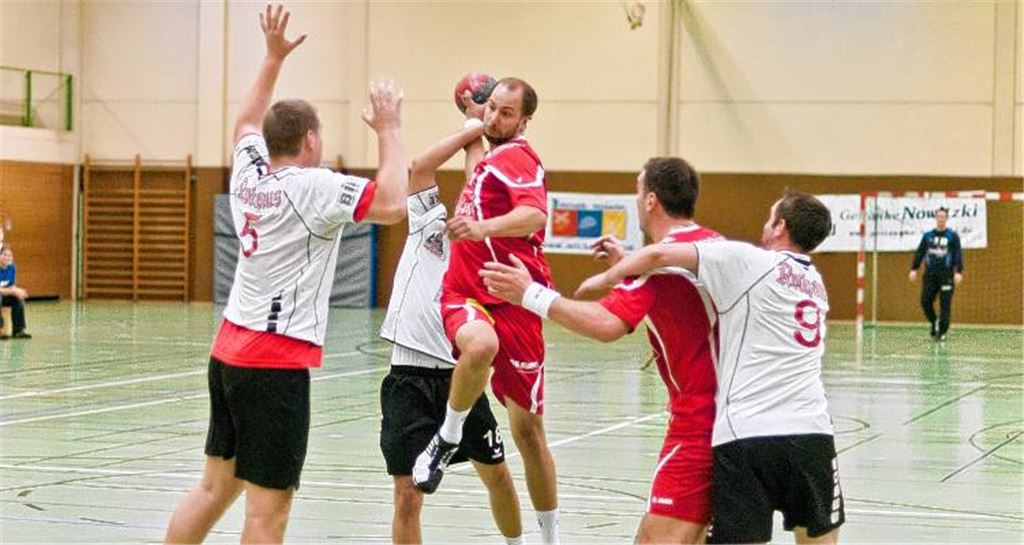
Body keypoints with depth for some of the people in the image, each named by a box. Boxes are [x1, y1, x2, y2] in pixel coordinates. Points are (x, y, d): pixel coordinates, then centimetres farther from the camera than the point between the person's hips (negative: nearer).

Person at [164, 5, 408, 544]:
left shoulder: (247, 174, 9)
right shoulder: (312, 186, -13)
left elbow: (248, 123, 31)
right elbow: (392, 204, -22)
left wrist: (273, 57, 33)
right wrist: (389, 130, -11)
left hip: (230, 350, 8)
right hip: (278, 362, -8)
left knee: (216, 486, 17)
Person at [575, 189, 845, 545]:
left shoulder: (747, 260, 2)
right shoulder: (816, 284, 21)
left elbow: (659, 255, -3)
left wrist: (608, 277, 18)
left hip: (746, 436, -5)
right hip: (811, 433, 5)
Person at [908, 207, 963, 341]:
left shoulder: (952, 236, 3)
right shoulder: (928, 235, 11)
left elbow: (958, 254, -3)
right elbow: (919, 253, 11)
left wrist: (959, 272, -13)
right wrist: (914, 269, 2)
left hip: (946, 273, -3)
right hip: (930, 273, 3)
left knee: (945, 304, -4)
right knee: (925, 301, -5)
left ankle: (942, 332, 2)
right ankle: (934, 323, 18)